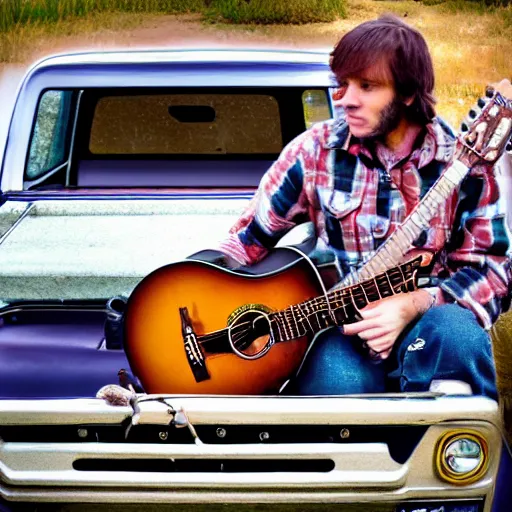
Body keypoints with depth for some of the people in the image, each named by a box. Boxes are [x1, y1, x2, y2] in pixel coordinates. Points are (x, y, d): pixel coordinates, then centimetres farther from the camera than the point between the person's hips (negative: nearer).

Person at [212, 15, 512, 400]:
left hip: (427, 322, 1)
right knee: (337, 384, -35)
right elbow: (249, 239, 6)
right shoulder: (315, 151, 1)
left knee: (456, 331, -35)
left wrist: (414, 304, -18)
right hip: (339, 328, 0)